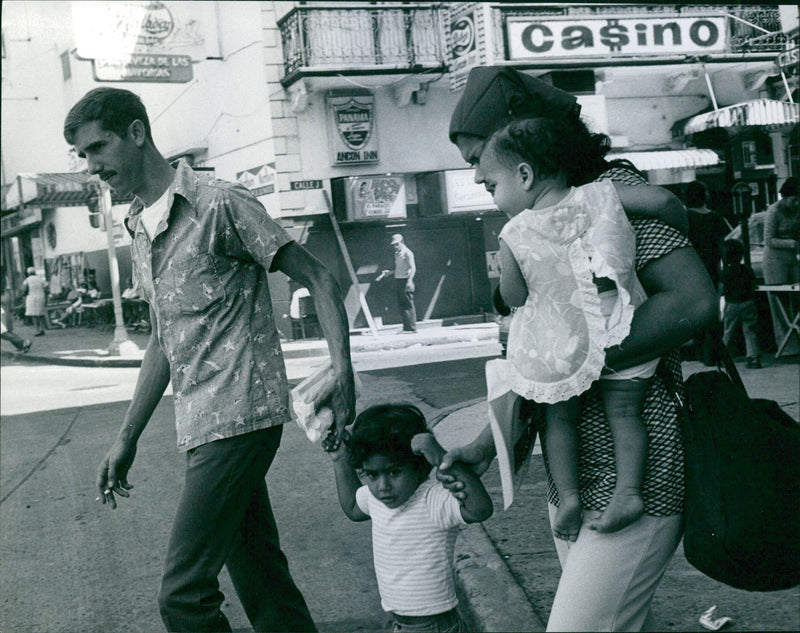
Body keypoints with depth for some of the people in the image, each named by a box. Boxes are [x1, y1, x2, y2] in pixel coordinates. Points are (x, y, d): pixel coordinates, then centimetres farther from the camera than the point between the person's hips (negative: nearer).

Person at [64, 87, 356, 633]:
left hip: (239, 418, -8)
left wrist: (342, 376, -23)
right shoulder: (140, 232, 18)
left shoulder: (219, 204, -9)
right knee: (261, 580, 13)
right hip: (202, 426, 8)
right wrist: (127, 439, 22)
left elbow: (319, 280, -10)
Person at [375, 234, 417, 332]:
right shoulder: (396, 254, 18)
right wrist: (387, 272, 12)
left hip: (405, 281, -8)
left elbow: (413, 268, -13)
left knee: (408, 305, -8)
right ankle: (406, 328, 10)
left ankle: (411, 328, -7)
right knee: (401, 306, 7)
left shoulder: (407, 253, -7)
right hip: (397, 280, 8)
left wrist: (410, 280, -23)